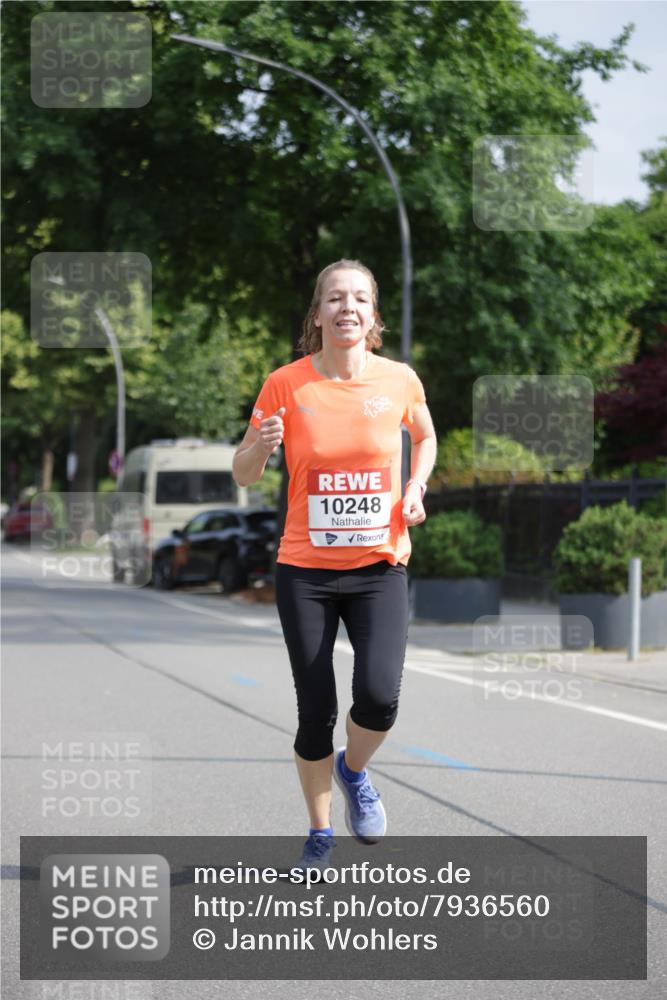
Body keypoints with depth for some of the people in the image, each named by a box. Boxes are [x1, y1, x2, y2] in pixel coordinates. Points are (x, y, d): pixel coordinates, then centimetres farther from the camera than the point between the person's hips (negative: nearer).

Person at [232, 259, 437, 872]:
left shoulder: (399, 380, -2)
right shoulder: (287, 384, -5)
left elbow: (425, 437, 20)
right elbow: (244, 475, 1)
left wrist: (416, 489, 2)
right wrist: (260, 446, -21)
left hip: (380, 568, 0)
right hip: (305, 572, 0)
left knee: (378, 698, -17)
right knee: (315, 712, 1)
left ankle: (355, 771, 18)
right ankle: (321, 834, 23)